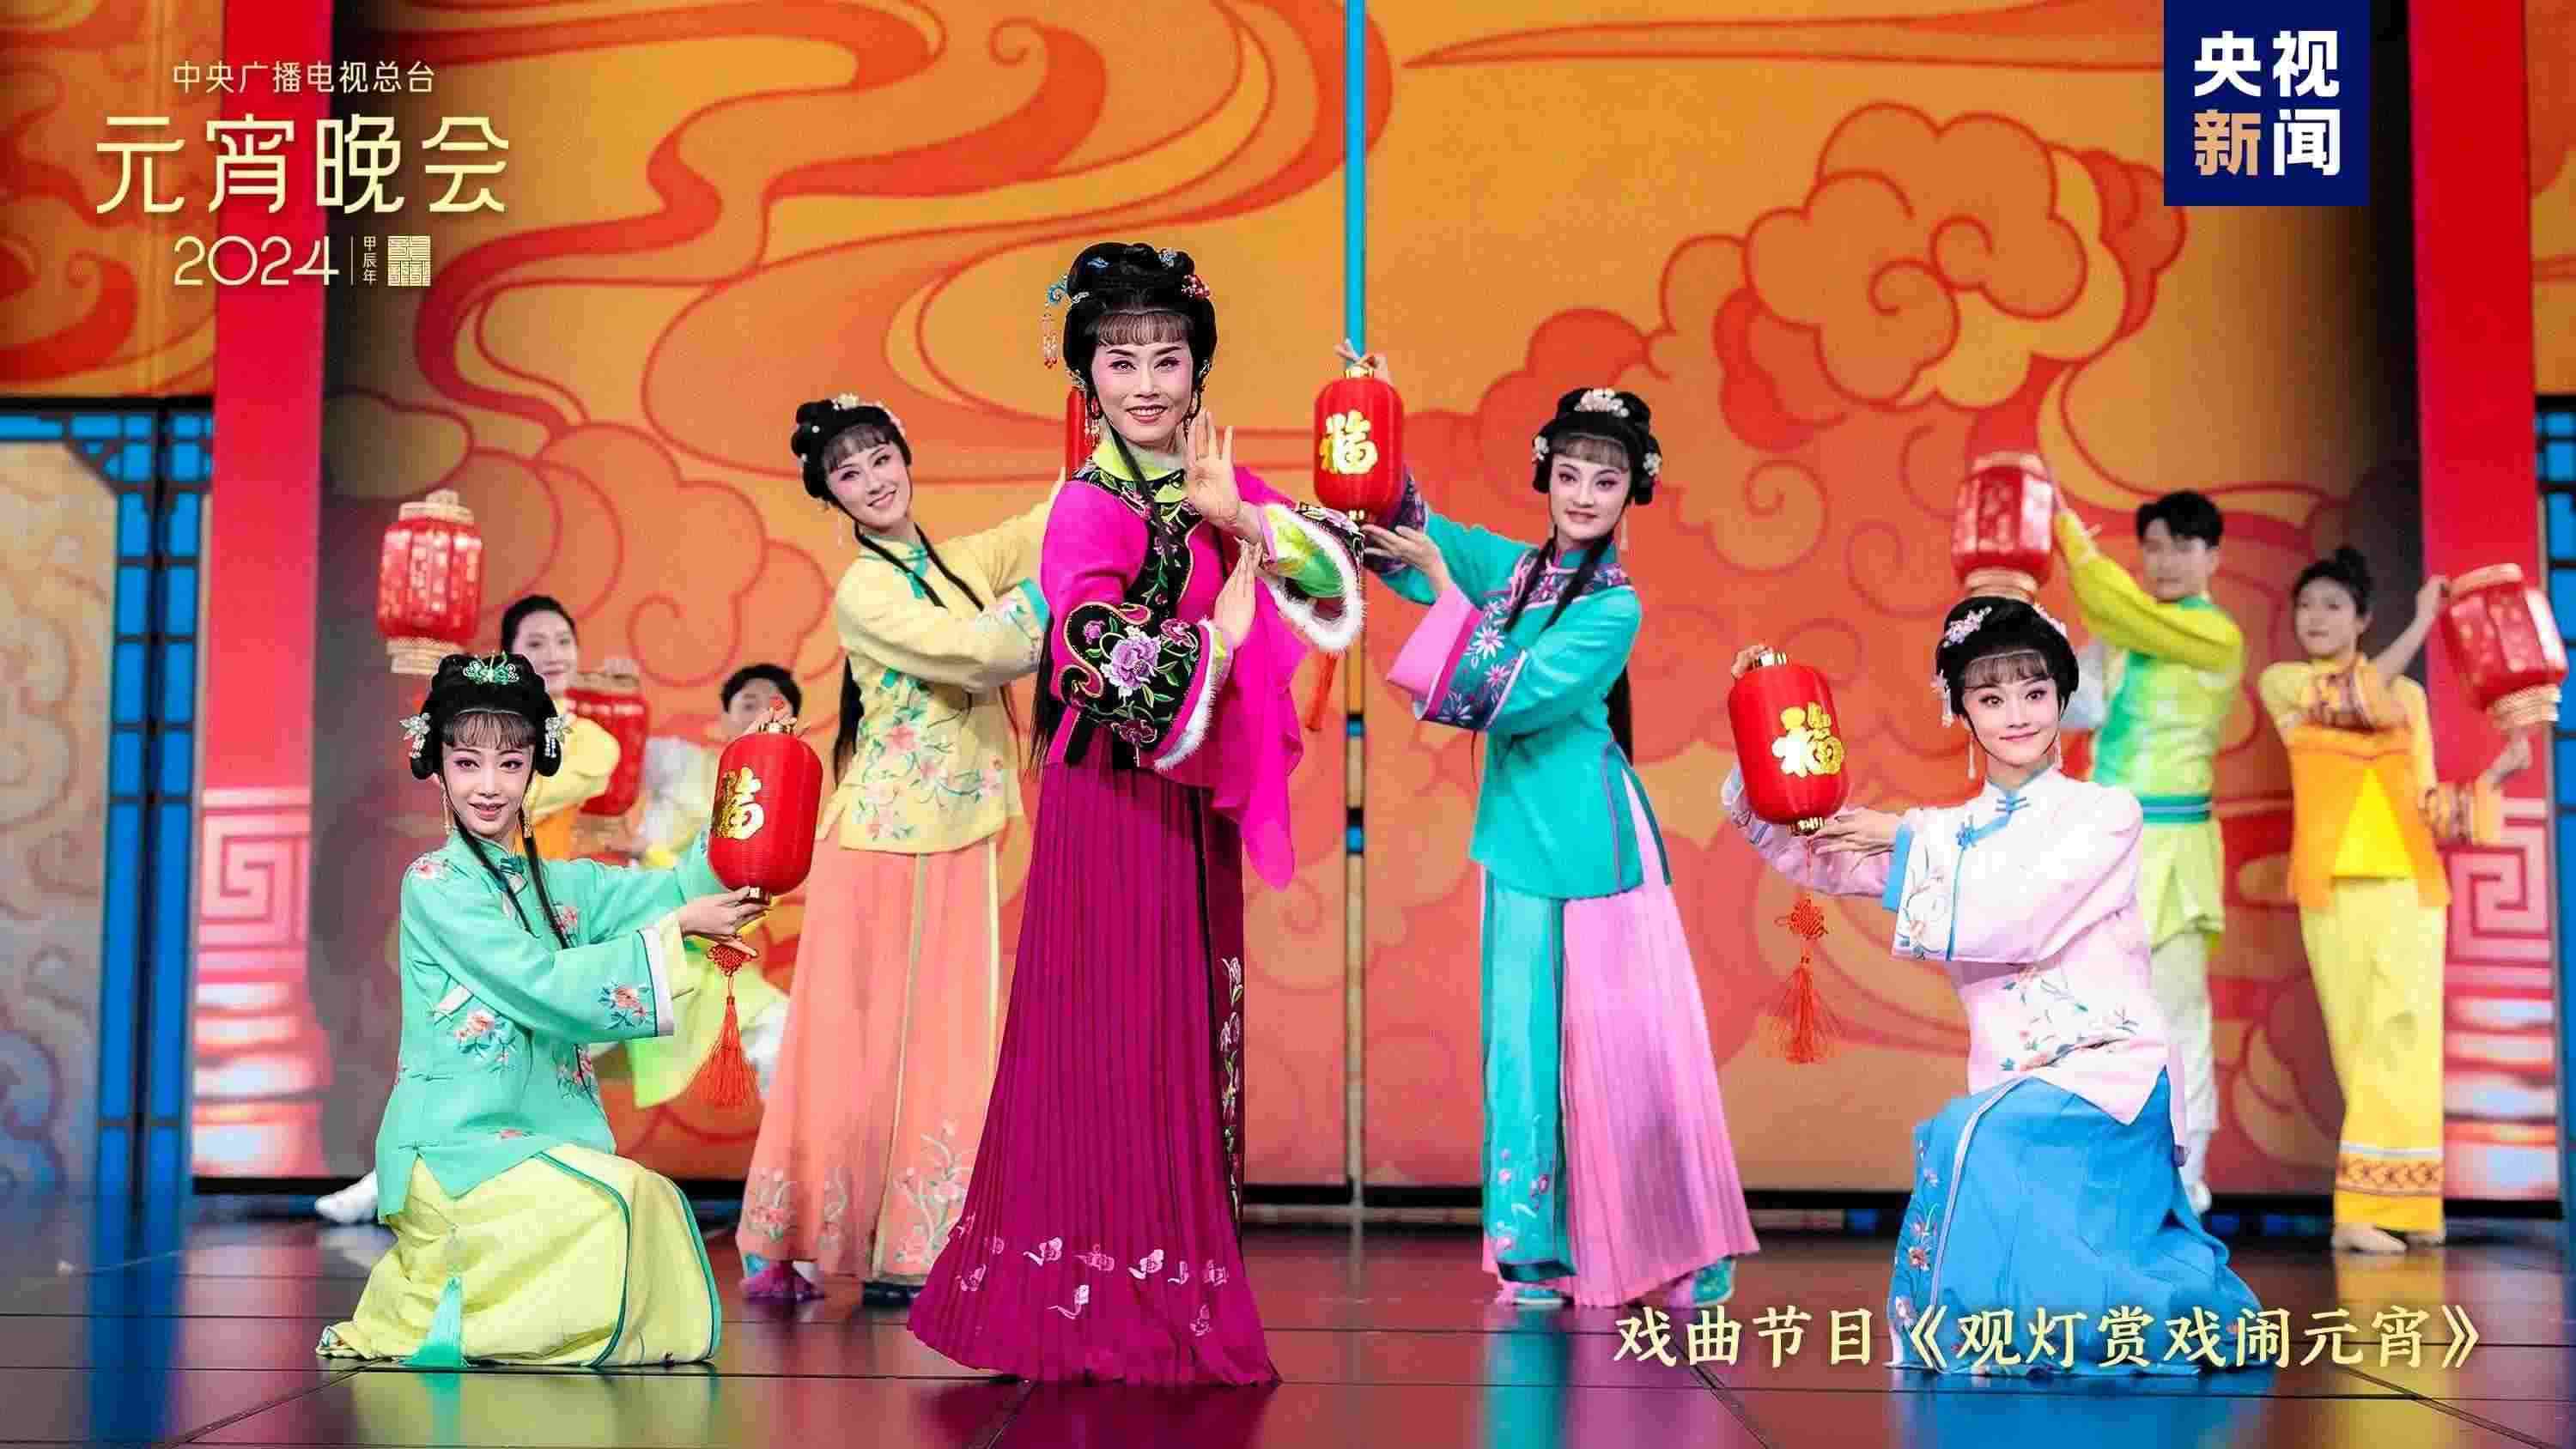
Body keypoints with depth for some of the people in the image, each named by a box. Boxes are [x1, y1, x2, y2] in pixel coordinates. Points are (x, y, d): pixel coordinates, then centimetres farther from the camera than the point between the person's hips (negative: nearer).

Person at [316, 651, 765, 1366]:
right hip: (455, 1146, -7)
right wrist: (676, 931, -18)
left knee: (656, 1203, -15)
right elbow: (543, 985, -16)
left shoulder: (561, 883, 14)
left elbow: (672, 888, -1)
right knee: (621, 1204, -25)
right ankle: (431, 1322, -5)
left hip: (547, 1138, 7)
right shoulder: (435, 883, -7)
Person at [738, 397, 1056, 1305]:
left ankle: (910, 1253, 9)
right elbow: (973, 653, -21)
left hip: (959, 841, 6)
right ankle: (791, 1248, 10)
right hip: (883, 839, -5)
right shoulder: (863, 593, -8)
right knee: (863, 1041, -1)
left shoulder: (962, 564, 9)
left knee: (945, 1043, 3)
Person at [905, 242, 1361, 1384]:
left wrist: (1238, 519, -13)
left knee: (1189, 1031, 11)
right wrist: (1220, 636, -14)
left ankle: (1178, 1286, 20)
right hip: (1117, 799, -7)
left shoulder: (1216, 489, 9)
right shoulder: (1093, 509, -13)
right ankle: (1107, 1299, 9)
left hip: (1196, 800, 7)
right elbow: (1100, 660, -25)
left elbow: (1332, 574, 1)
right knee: (1119, 1036, -2)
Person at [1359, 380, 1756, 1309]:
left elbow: (1510, 695, -17)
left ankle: (1685, 1248, 12)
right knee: (1527, 1039, 4)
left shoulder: (1615, 606, -8)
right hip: (1520, 833, 5)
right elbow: (1409, 532, 9)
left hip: (1589, 838, -5)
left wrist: (1440, 581, -16)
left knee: (1624, 1039, -1)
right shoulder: (1514, 567, 8)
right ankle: (1541, 1253, 10)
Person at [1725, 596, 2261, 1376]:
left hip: (2111, 1071, -5)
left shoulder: (2105, 812, 0)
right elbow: (1804, 849, 7)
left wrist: (1907, 844, -8)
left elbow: (2010, 923, -14)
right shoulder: (1944, 834, 11)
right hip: (2011, 1091, 5)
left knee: (1979, 1139, -29)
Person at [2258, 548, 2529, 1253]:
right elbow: (2360, 700, -11)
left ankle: (2401, 1205, -6)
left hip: (2410, 881, 2)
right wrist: (2424, 620, -7)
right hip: (2336, 883, -2)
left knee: (2405, 1034, -7)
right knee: (2373, 1038, -5)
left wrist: (2496, 771, 1)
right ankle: (2367, 1207, -2)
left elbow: (2422, 802, 13)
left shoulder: (2409, 695, 15)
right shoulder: (2282, 683, 7)